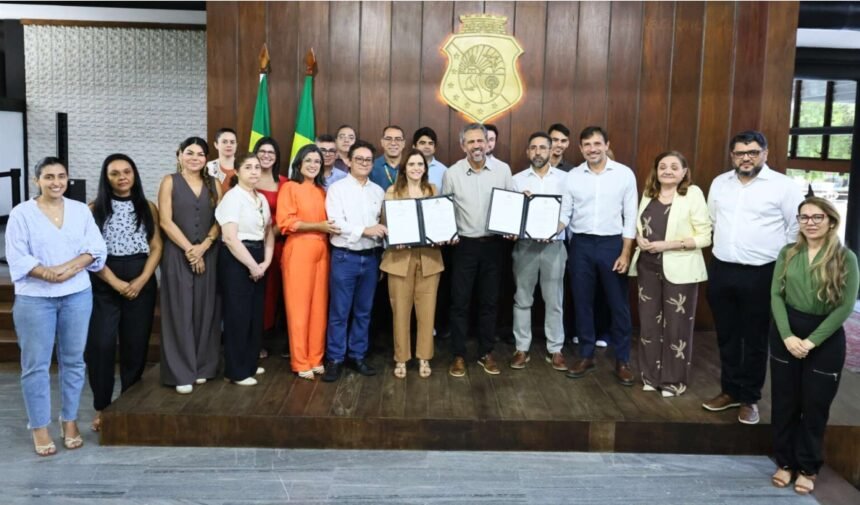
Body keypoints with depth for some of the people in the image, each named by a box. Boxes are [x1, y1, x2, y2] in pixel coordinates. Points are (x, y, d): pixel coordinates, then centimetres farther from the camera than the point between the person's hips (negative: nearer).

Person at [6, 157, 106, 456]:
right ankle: (39, 428, 14)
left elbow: (96, 249, 0)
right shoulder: (21, 213, -1)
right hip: (34, 298, -2)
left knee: (73, 361, 9)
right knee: (36, 364, 2)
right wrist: (47, 273, -20)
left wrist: (71, 267, -16)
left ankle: (70, 422, 22)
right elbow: (16, 257, -7)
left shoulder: (81, 210, 7)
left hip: (77, 295, 3)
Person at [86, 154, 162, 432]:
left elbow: (156, 247, 3)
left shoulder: (147, 207, 7)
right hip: (103, 284, -1)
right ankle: (102, 407, 7)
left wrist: (141, 280, -9)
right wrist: (116, 283, -12)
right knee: (100, 344, -6)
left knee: (136, 344, 5)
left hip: (141, 282, 2)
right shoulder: (95, 208, 2)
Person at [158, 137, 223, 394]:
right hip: (178, 254, -3)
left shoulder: (214, 184, 11)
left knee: (205, 310, 4)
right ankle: (181, 373, 1)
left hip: (208, 255, 3)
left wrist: (203, 247, -10)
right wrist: (189, 249, -11)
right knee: (180, 312, -3)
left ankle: (202, 367, 14)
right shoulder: (170, 182, 3)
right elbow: (165, 221, -5)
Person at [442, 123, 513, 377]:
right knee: (460, 302, 4)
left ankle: (486, 353, 23)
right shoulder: (452, 173, -3)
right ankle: (458, 355, 16)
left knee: (489, 301, 10)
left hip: (493, 243, 1)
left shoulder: (502, 171, 0)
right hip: (464, 244, -1)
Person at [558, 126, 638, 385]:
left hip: (612, 243, -2)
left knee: (618, 304, 5)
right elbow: (565, 214, 3)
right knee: (582, 302, 9)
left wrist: (625, 253, -7)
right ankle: (586, 356, 23)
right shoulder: (572, 176, 2)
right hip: (581, 244, 2)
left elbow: (630, 216, -2)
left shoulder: (624, 174, -2)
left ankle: (622, 361, 17)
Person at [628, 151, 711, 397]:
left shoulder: (693, 194, -7)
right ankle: (651, 376, 25)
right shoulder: (649, 193, 9)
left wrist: (668, 245, -20)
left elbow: (704, 237, -11)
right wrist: (640, 238, -4)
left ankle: (674, 381, 20)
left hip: (679, 270, -5)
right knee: (648, 322, 10)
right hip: (648, 267, 5)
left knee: (676, 325, 5)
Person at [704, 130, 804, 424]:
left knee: (755, 340, 7)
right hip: (721, 271, 5)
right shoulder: (720, 183, 7)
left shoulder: (783, 186, -8)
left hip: (761, 274, -4)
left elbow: (798, 228, -4)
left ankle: (750, 399, 22)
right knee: (726, 337, 14)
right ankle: (730, 391, 29)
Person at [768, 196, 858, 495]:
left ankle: (808, 468, 26)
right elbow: (776, 295, -3)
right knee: (784, 402, 10)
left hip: (826, 339, -2)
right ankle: (785, 462, 27)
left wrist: (812, 341, -16)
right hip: (786, 334, 2)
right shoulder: (788, 253, 2)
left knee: (815, 406, 8)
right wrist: (787, 335, -15)